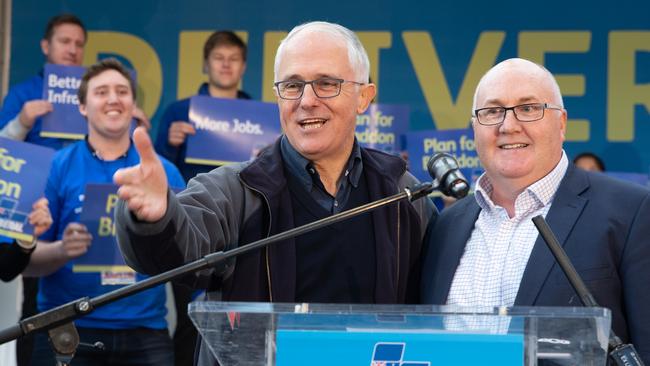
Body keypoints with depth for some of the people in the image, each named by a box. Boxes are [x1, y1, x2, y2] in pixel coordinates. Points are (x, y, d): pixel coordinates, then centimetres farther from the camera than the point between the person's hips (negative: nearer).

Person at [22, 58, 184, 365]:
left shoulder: (164, 173, 9)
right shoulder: (57, 167, 2)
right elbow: (27, 260, 0)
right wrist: (63, 251, -19)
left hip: (145, 330, 2)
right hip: (67, 330, -1)